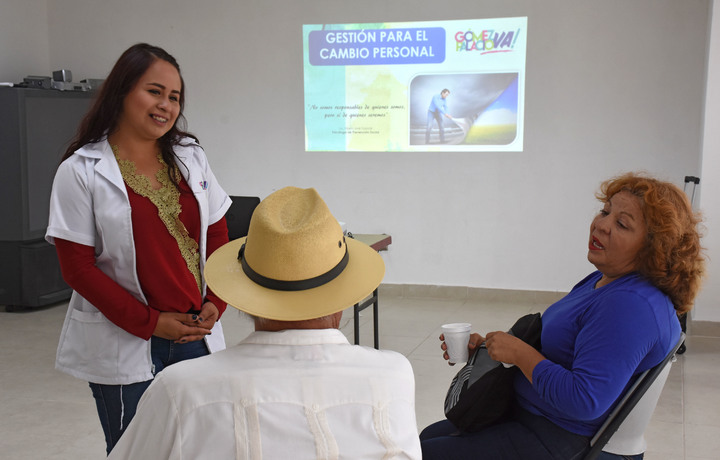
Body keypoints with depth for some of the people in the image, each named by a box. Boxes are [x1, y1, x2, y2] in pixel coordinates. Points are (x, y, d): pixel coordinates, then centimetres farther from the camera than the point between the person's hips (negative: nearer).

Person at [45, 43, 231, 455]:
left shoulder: (191, 157, 7)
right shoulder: (81, 172, -7)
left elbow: (217, 236, 10)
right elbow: (78, 267, -9)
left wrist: (215, 303, -5)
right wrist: (150, 322, -13)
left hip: (198, 334, 4)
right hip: (125, 347, -4)